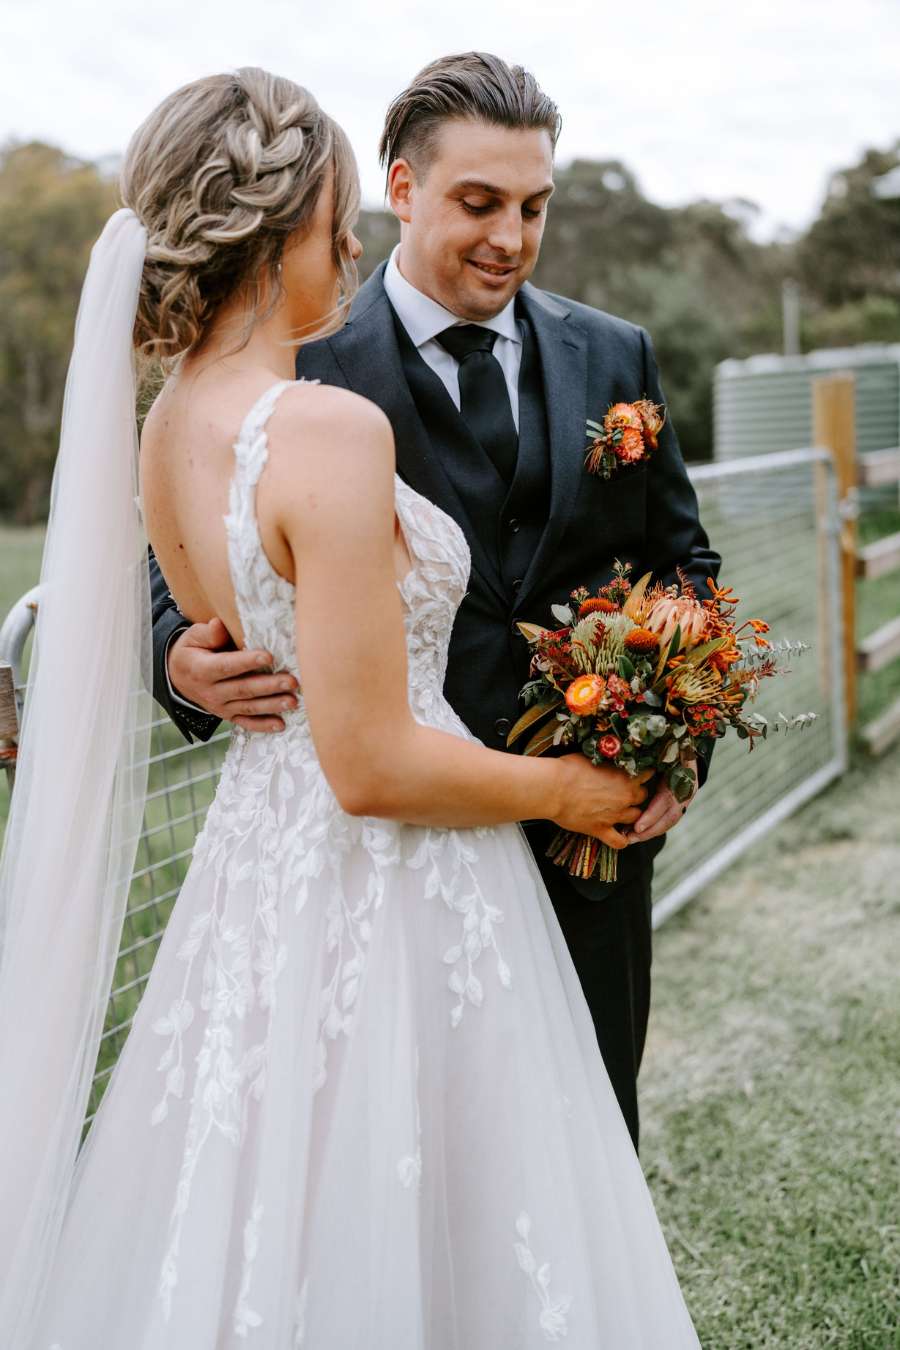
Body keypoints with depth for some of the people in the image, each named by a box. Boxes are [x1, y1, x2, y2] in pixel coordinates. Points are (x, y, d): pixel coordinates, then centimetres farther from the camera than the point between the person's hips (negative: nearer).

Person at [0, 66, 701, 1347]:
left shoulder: (164, 430, 3)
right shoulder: (332, 430, -23)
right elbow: (371, 764, -23)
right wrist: (563, 788, -8)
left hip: (256, 855, 8)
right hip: (387, 893, -8)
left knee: (265, 1234, 23)